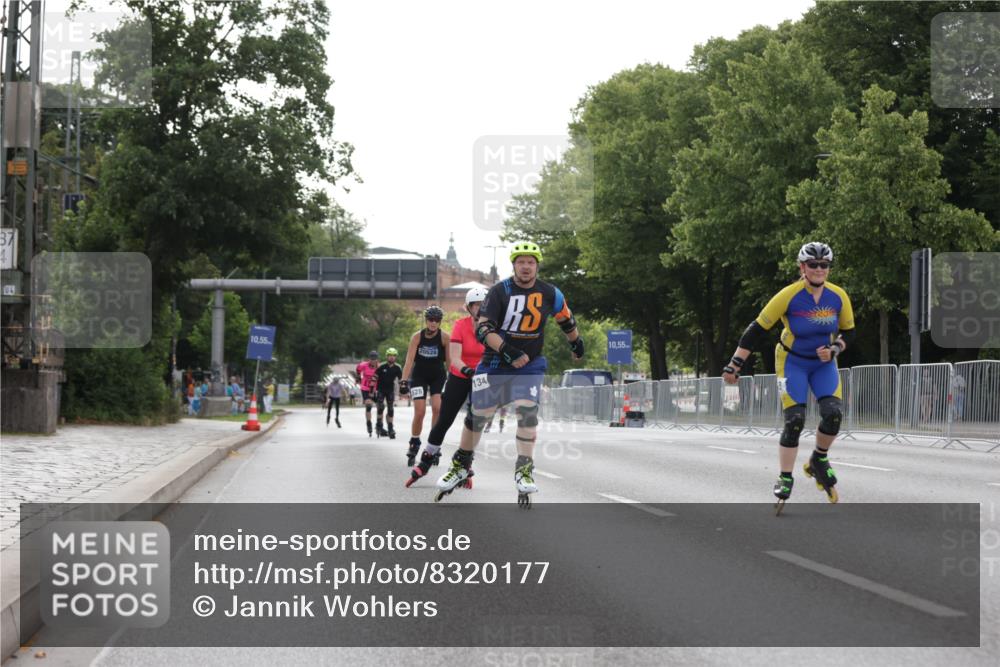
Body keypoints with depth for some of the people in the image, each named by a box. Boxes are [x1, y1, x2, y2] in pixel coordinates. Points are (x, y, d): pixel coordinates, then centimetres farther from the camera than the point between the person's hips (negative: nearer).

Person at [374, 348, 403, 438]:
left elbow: (400, 380, 3)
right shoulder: (382, 367, -12)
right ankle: (378, 426, -1)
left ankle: (390, 429, 6)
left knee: (391, 410, 0)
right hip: (380, 389, -3)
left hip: (390, 390, 3)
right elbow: (374, 378, -8)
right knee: (381, 407, -15)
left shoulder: (397, 368, -4)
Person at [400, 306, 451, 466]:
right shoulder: (417, 337, -14)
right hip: (419, 376, 0)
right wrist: (404, 381, -24)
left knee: (437, 407, -18)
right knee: (419, 412, -8)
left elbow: (449, 361, -10)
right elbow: (409, 361, -17)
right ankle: (414, 445, 11)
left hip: (438, 376, 0)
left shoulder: (444, 337, -14)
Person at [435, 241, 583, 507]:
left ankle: (524, 468, -8)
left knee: (526, 410, -18)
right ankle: (461, 465, 22)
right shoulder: (499, 291, -11)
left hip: (529, 365, 1)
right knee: (478, 414, 5)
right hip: (494, 363, -1)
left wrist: (576, 344, 29)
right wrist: (507, 351, -29)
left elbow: (566, 320, 17)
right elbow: (482, 328, -17)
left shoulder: (550, 293, -3)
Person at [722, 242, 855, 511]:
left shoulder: (838, 296, -13)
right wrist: (734, 365, -18)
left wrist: (834, 349, -18)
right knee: (795, 420, -16)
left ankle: (819, 460, 8)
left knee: (833, 413, -18)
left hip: (823, 362, 3)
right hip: (792, 361, -3)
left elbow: (848, 332, 3)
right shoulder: (789, 296, -23)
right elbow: (756, 329, -18)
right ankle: (785, 479, -3)